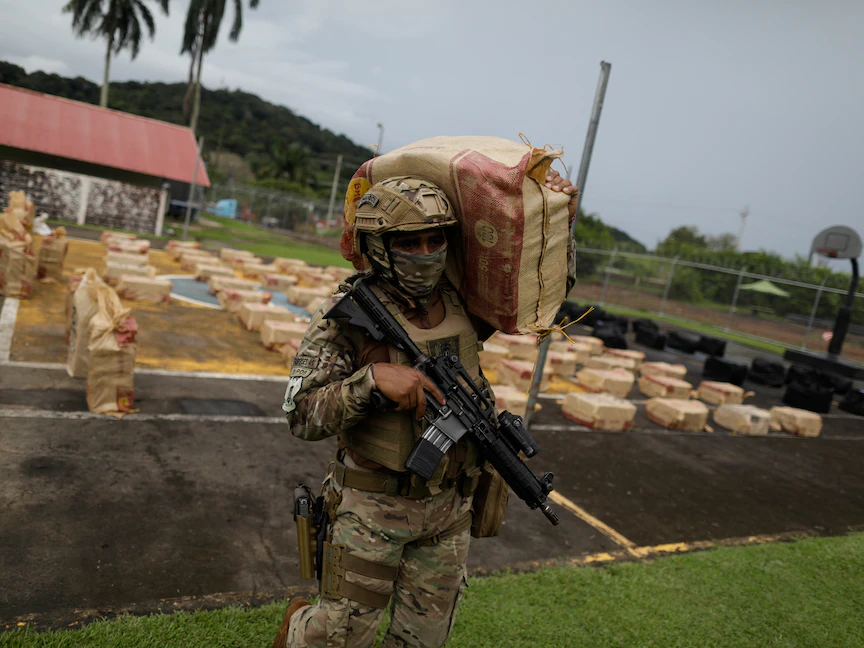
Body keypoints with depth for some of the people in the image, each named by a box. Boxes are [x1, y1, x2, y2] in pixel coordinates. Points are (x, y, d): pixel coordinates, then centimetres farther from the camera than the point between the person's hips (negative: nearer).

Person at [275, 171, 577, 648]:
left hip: (448, 508, 5)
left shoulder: (462, 304, -2)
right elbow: (302, 417, -18)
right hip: (372, 504, -4)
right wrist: (373, 378, -34)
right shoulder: (346, 317, -15)